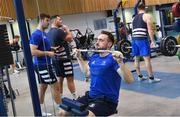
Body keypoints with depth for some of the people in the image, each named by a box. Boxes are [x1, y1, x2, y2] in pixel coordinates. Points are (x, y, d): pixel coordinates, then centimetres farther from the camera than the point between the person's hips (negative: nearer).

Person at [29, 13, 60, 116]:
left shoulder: (44, 33, 12)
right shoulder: (36, 34, -17)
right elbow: (33, 51, -24)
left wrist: (53, 49, 8)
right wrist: (48, 53, -21)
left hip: (44, 64, 10)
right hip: (42, 65, -10)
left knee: (43, 87, 15)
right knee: (55, 86, -4)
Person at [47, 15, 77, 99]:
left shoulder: (49, 33, 12)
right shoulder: (59, 31, -17)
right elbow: (70, 38, -16)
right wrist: (66, 29, -2)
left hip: (56, 58, 9)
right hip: (64, 58, -9)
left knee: (60, 78, 15)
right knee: (70, 78, -4)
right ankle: (75, 97, 0)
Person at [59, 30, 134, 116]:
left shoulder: (113, 59, -15)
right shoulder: (94, 57, 9)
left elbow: (129, 80, -25)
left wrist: (120, 62, -37)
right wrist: (79, 57, 23)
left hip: (107, 100, -7)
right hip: (90, 96, 7)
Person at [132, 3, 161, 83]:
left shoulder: (134, 18, 21)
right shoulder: (147, 16, 3)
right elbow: (150, 30, -7)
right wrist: (153, 41, -7)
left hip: (134, 39, 7)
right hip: (142, 39, -6)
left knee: (136, 58, 13)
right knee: (147, 58, -5)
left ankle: (140, 76, 22)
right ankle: (151, 78, -3)